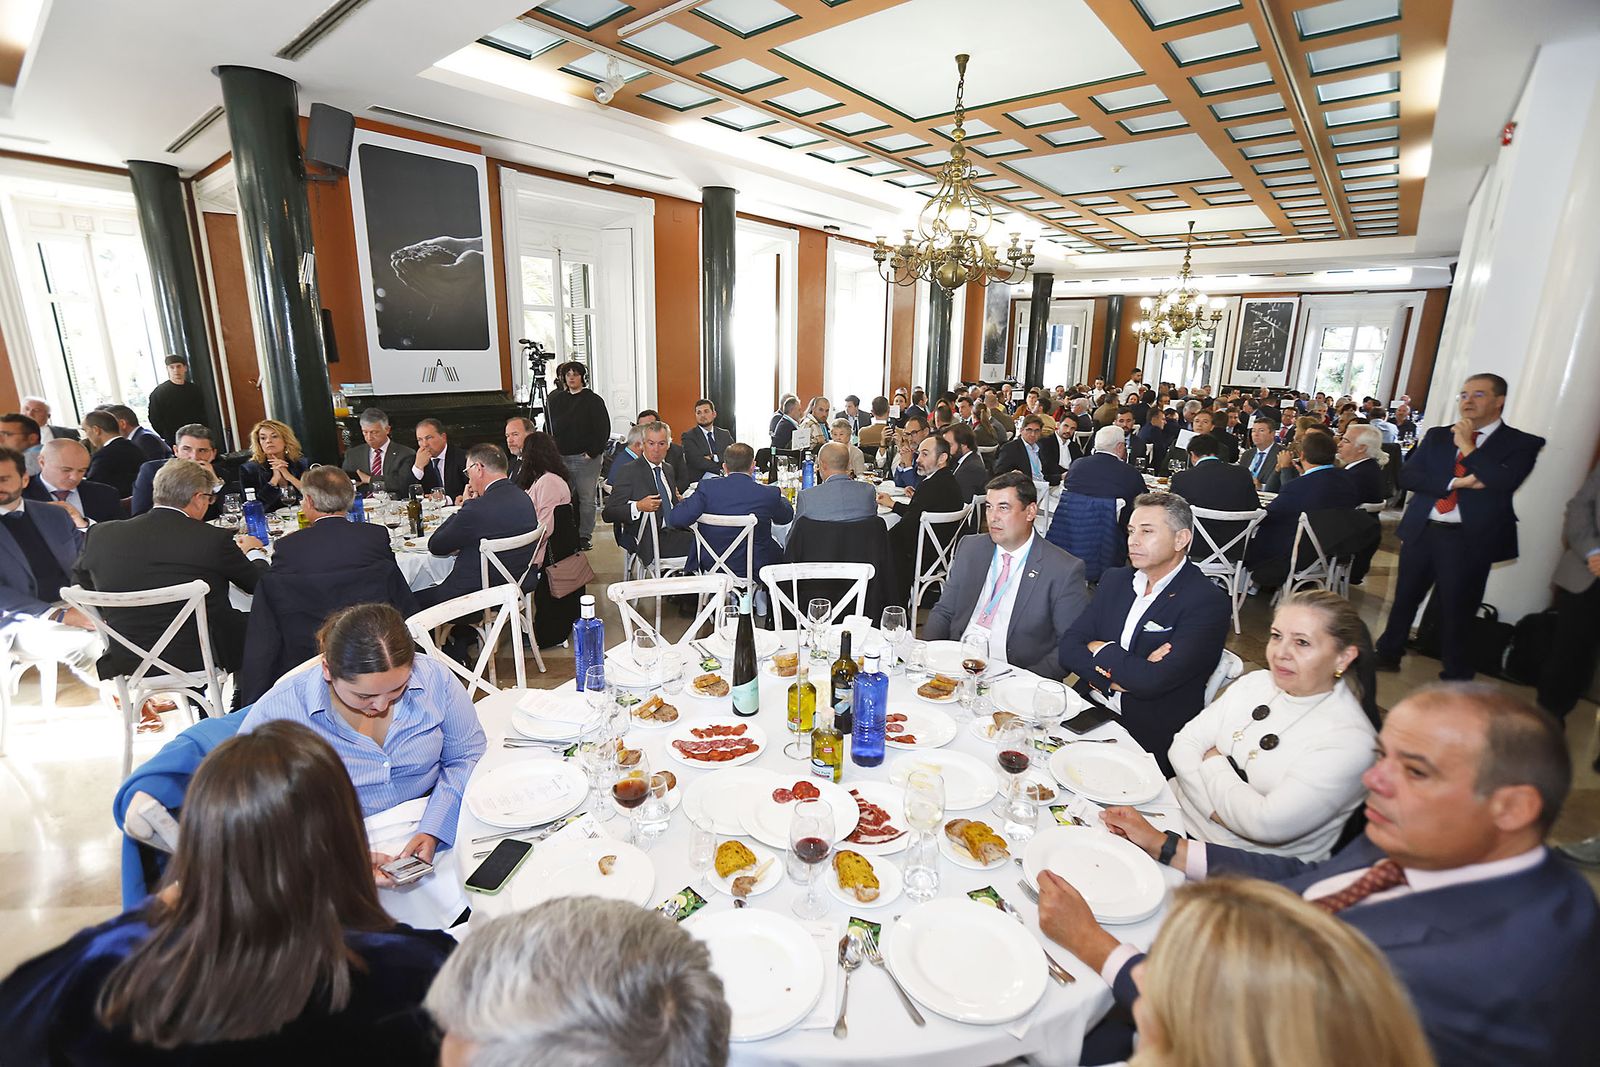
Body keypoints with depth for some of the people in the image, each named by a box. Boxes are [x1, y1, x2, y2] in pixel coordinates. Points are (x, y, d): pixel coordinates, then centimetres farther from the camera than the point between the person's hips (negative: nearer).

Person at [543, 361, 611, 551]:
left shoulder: (593, 400, -1)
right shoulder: (555, 399, 13)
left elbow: (603, 430, -5)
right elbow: (549, 427, 20)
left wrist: (592, 452, -10)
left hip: (586, 458, -4)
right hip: (560, 457, 4)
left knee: (586, 499, 0)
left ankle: (585, 536, 9)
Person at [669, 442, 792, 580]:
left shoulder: (707, 487, -14)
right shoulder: (769, 494, -14)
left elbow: (675, 519, -19)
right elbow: (787, 517, 7)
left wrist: (684, 500, 4)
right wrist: (781, 496, 29)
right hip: (754, 567, -2)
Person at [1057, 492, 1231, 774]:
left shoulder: (1209, 602, -10)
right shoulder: (1115, 579, 10)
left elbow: (1153, 680, -21)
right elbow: (1068, 648, 2)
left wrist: (1100, 650, -4)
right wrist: (1120, 675, -15)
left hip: (1148, 735, -5)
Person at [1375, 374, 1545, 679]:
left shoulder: (1522, 444, 0)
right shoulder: (1437, 436, 10)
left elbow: (1504, 482, -17)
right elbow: (1407, 475, -1)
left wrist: (1467, 446, -11)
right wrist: (1455, 482, -14)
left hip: (1469, 540, -3)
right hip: (1422, 531, 3)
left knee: (1457, 613, 5)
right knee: (1404, 599, 15)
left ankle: (1456, 677, 21)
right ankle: (1388, 654, 33)